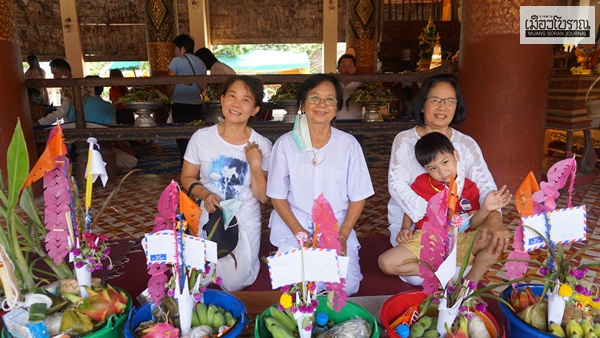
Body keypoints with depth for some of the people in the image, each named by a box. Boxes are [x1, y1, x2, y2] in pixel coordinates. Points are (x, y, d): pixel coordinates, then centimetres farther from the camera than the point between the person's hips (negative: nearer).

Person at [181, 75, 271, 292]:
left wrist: (256, 166, -25)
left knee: (234, 284, -4)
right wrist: (205, 194, -19)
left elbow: (263, 197, -8)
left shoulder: (262, 146, -12)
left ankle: (249, 258, 27)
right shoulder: (201, 138, -11)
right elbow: (187, 178, 1)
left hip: (246, 223, 0)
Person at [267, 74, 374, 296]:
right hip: (294, 225, -1)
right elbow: (278, 197, 0)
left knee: (347, 286, -15)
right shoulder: (286, 144, -3)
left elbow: (358, 197, 2)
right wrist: (301, 234, -11)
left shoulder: (348, 144, -1)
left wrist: (342, 235, -9)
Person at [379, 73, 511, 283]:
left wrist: (494, 218, -32)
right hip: (411, 225, -1)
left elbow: (485, 184, -9)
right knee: (388, 262, -26)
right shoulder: (404, 140, -2)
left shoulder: (467, 145, 4)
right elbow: (397, 184, -15)